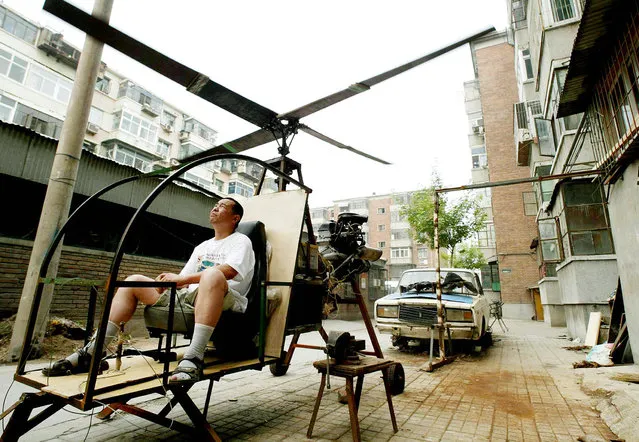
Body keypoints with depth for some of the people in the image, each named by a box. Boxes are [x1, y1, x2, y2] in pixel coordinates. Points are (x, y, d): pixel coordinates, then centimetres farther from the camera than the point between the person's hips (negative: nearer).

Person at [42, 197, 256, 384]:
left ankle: (193, 359, -45)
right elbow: (182, 282, 24)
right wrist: (168, 281, 0)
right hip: (188, 297, 7)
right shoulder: (202, 246, 27)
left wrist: (183, 278, -16)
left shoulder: (241, 241, 5)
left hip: (224, 301, -7)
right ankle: (92, 352, -5)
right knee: (134, 281, 1)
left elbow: (228, 271, -16)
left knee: (212, 275, -40)